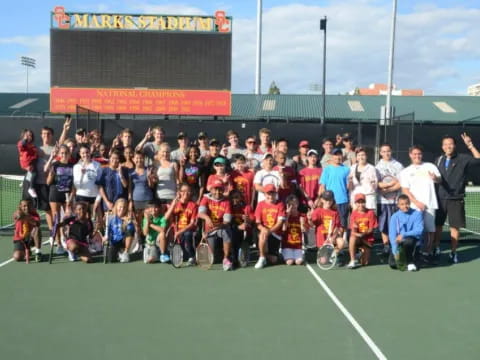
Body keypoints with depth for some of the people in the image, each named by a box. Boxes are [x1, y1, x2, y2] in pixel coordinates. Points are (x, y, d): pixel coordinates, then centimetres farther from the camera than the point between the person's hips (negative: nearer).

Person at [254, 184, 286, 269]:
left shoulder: (280, 205, 1)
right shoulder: (261, 204, 4)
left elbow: (280, 222, -7)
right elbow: (257, 222, 0)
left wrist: (270, 230, -22)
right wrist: (263, 229, -22)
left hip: (276, 234, 0)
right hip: (264, 231, 0)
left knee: (273, 260, -7)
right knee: (263, 234, -39)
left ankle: (269, 254, 33)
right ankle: (262, 258, -18)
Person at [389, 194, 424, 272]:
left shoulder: (417, 214, -5)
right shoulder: (394, 217, -2)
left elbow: (419, 230, -16)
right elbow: (392, 234, -10)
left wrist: (404, 235, -27)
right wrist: (395, 250, -21)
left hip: (412, 239, -1)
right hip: (399, 242, 1)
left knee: (408, 241, -38)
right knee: (393, 264, -16)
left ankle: (410, 262, -12)